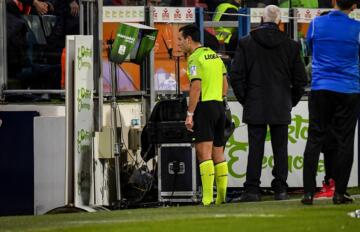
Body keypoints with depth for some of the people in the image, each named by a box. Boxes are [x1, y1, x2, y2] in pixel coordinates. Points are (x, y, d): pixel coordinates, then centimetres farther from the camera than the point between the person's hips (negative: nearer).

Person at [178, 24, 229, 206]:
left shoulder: (195, 58, -10)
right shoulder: (214, 55, 16)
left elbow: (196, 88, -18)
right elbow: (225, 87, 17)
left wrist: (190, 114, -16)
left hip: (204, 107, -8)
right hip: (219, 106, 8)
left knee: (204, 153, -12)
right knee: (218, 155, 11)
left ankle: (207, 199, -19)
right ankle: (222, 197, 10)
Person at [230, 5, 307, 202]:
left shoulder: (246, 43, -3)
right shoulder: (290, 45, 0)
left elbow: (236, 75, -4)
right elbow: (300, 78, 2)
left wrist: (244, 99, 7)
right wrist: (291, 102, 13)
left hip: (255, 107, -1)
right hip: (281, 108, 1)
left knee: (255, 149, 0)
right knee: (280, 149, 6)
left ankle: (252, 189, -5)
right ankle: (280, 189, 5)